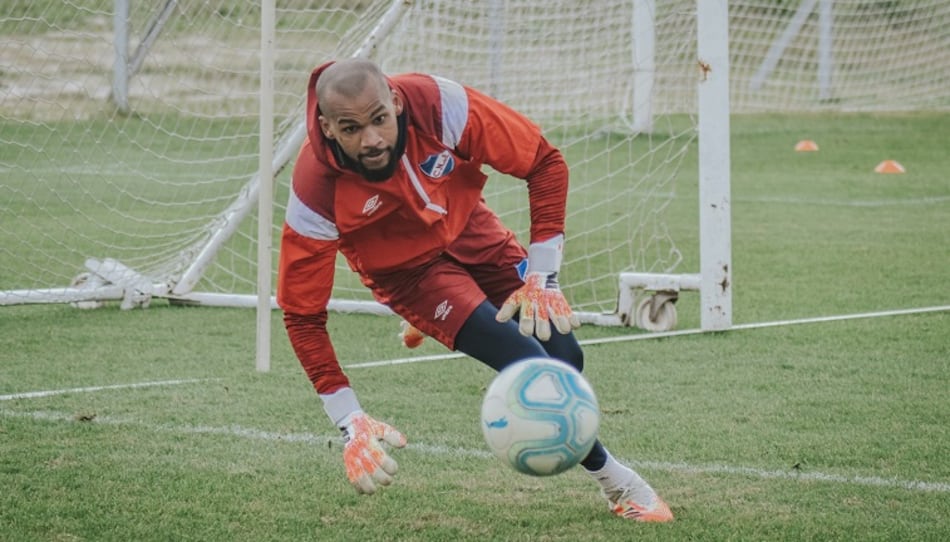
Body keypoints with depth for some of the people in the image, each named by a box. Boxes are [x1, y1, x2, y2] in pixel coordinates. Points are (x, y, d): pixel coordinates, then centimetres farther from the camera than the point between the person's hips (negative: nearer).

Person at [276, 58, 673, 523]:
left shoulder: (439, 105, -32)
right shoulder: (316, 191, -33)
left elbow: (545, 164, -18)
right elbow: (302, 314, -23)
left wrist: (542, 276, -21)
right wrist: (350, 423, -27)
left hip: (468, 229, 3)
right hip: (407, 271, -3)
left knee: (563, 356, -3)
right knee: (527, 361, -19)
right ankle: (612, 479, 1)